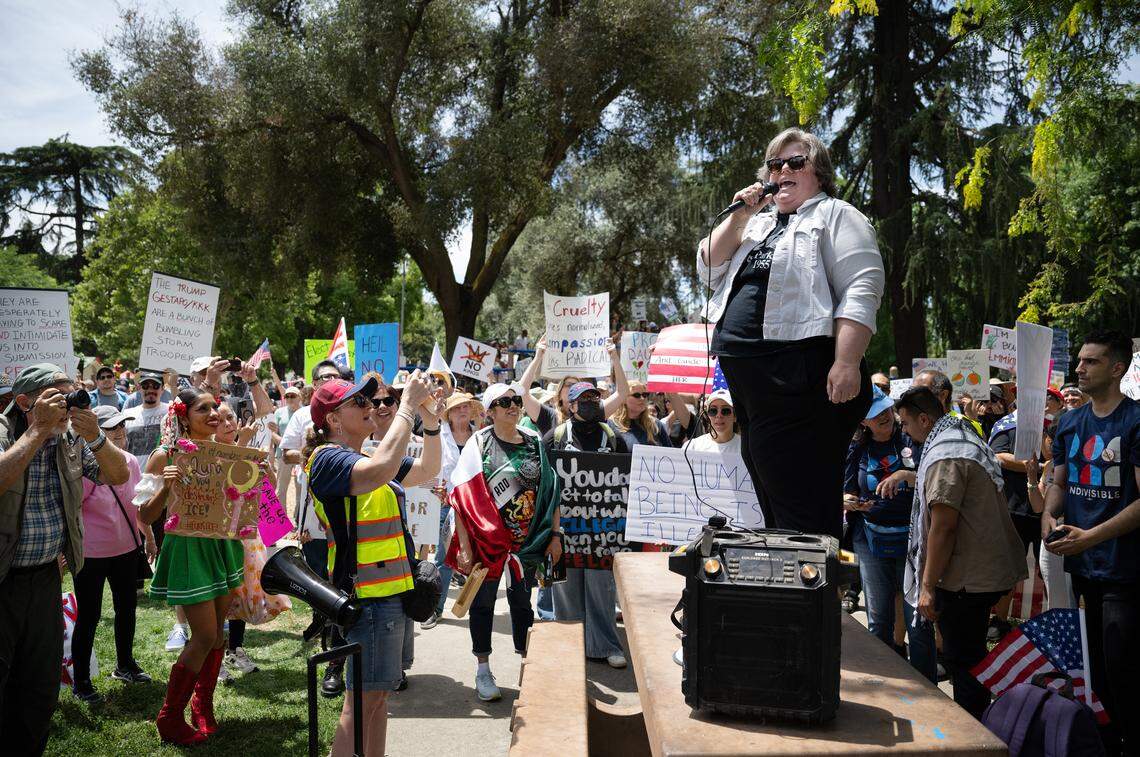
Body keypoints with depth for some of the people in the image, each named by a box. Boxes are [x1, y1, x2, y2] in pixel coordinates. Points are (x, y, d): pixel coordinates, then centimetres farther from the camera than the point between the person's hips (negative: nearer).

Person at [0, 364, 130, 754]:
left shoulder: (71, 438, 1)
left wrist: (95, 437, -17)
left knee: (41, 690, 16)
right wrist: (38, 430, -28)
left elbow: (118, 476, -1)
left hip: (45, 576, 5)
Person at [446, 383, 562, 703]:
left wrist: (555, 534, 2)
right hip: (488, 540, -3)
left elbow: (550, 490, 7)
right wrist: (464, 546, -16)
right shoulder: (479, 443, -7)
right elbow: (463, 497, -11)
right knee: (483, 602, 9)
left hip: (527, 541, 3)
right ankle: (483, 671, 23)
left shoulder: (534, 442, 4)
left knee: (522, 602, 15)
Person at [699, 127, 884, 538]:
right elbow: (708, 269, 16)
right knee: (772, 510, 15)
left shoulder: (836, 215, 4)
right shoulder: (758, 225, 25)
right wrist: (739, 216, 6)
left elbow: (863, 288, -10)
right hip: (750, 388, 8)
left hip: (801, 383, -8)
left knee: (804, 514, -8)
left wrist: (847, 363, -22)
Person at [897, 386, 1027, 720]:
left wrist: (928, 586, -19)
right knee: (970, 658, 20)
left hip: (964, 579, -10)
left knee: (963, 664, 0)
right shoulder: (969, 439, 14)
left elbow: (943, 526, -22)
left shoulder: (945, 454, -19)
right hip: (988, 571, 10)